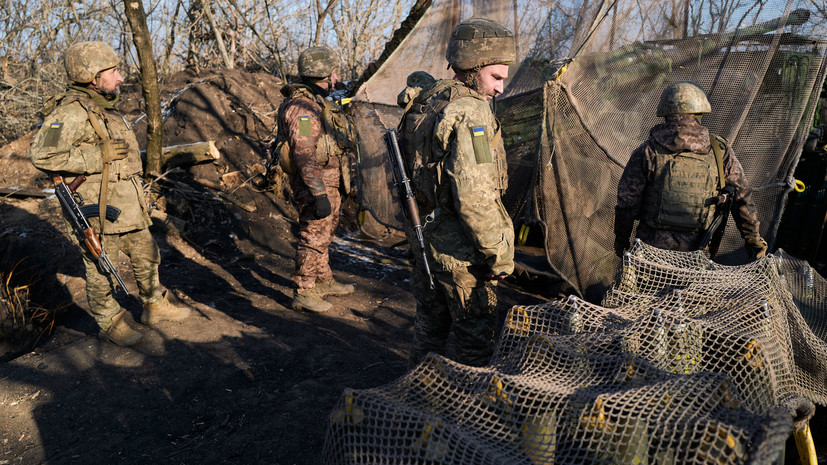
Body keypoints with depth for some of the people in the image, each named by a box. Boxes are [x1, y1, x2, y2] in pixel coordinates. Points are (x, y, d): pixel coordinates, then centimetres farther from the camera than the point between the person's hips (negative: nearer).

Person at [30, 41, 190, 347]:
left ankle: (154, 307, 34)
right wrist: (99, 156, -26)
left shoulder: (103, 108, 12)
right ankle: (109, 323, 23)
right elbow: (43, 155, -30)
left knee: (146, 256, 18)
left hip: (129, 207, 9)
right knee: (101, 269, 7)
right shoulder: (71, 112, -18)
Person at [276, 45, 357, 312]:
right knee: (313, 237, -3)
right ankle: (303, 294, 7)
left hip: (328, 180, 10)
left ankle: (323, 282, 33)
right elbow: (304, 153, -28)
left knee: (324, 234, 19)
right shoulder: (302, 106, -21)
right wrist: (319, 194, -31)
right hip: (313, 183, -10)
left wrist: (343, 174, 27)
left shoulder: (318, 101, 12)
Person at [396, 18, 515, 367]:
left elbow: (408, 173, 14)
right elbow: (474, 196, -27)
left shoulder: (423, 104, 8)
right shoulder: (470, 112, -20)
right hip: (460, 250, -9)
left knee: (429, 325, 23)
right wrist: (499, 253, -17)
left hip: (426, 237, 9)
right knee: (474, 336, 7)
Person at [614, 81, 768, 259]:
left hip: (653, 245, -1)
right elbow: (742, 197, 6)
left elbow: (627, 202, -3)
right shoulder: (720, 151, -1)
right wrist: (754, 240, 18)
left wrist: (621, 241, 10)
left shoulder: (647, 152, -6)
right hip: (695, 249, 2)